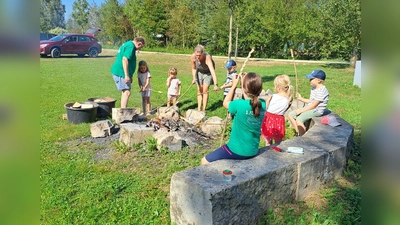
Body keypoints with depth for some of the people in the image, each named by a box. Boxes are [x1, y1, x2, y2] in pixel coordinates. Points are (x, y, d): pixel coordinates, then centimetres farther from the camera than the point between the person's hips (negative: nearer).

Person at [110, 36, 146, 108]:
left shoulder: (127, 44, 20)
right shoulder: (130, 46, -13)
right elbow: (124, 59, -24)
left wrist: (129, 75, 29)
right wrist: (127, 75, -25)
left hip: (118, 72, 11)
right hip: (120, 72, -11)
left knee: (124, 92, 16)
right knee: (127, 92, -14)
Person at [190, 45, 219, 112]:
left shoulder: (207, 58, -41)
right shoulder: (192, 57, -28)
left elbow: (212, 71, -52)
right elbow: (193, 68, -6)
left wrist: (215, 84, -62)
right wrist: (194, 78, -14)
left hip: (208, 73, -3)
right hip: (199, 72, 4)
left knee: (205, 90, -9)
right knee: (199, 91, 1)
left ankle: (204, 109, -2)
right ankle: (199, 109, 4)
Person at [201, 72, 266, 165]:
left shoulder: (239, 104, -23)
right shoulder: (263, 104, -9)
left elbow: (226, 103, 0)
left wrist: (234, 85, 6)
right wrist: (248, 82, 5)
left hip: (237, 151, -7)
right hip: (253, 151, 7)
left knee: (205, 161, 10)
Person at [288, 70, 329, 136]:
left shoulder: (321, 91, -20)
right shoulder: (314, 88, 12)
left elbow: (313, 105, -21)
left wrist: (301, 110, -16)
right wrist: (301, 99, 6)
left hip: (316, 111, -11)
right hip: (310, 108, 11)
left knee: (299, 120, -31)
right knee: (290, 115, 6)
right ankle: (298, 133, 12)